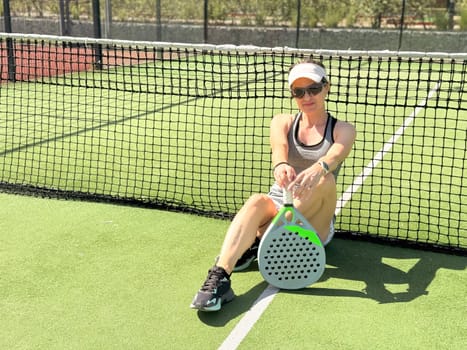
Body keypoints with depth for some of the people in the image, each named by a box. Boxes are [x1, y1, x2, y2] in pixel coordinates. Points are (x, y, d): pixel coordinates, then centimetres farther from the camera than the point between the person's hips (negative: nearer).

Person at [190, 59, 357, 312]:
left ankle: (257, 242, -29)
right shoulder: (282, 122, 9)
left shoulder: (342, 129, 4)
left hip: (315, 223, -1)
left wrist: (318, 169, -47)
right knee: (257, 201, -34)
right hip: (278, 206, 1)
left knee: (324, 177, -32)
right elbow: (279, 148, -16)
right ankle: (220, 276, -52)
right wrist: (280, 166, -41)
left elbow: (335, 155, -22)